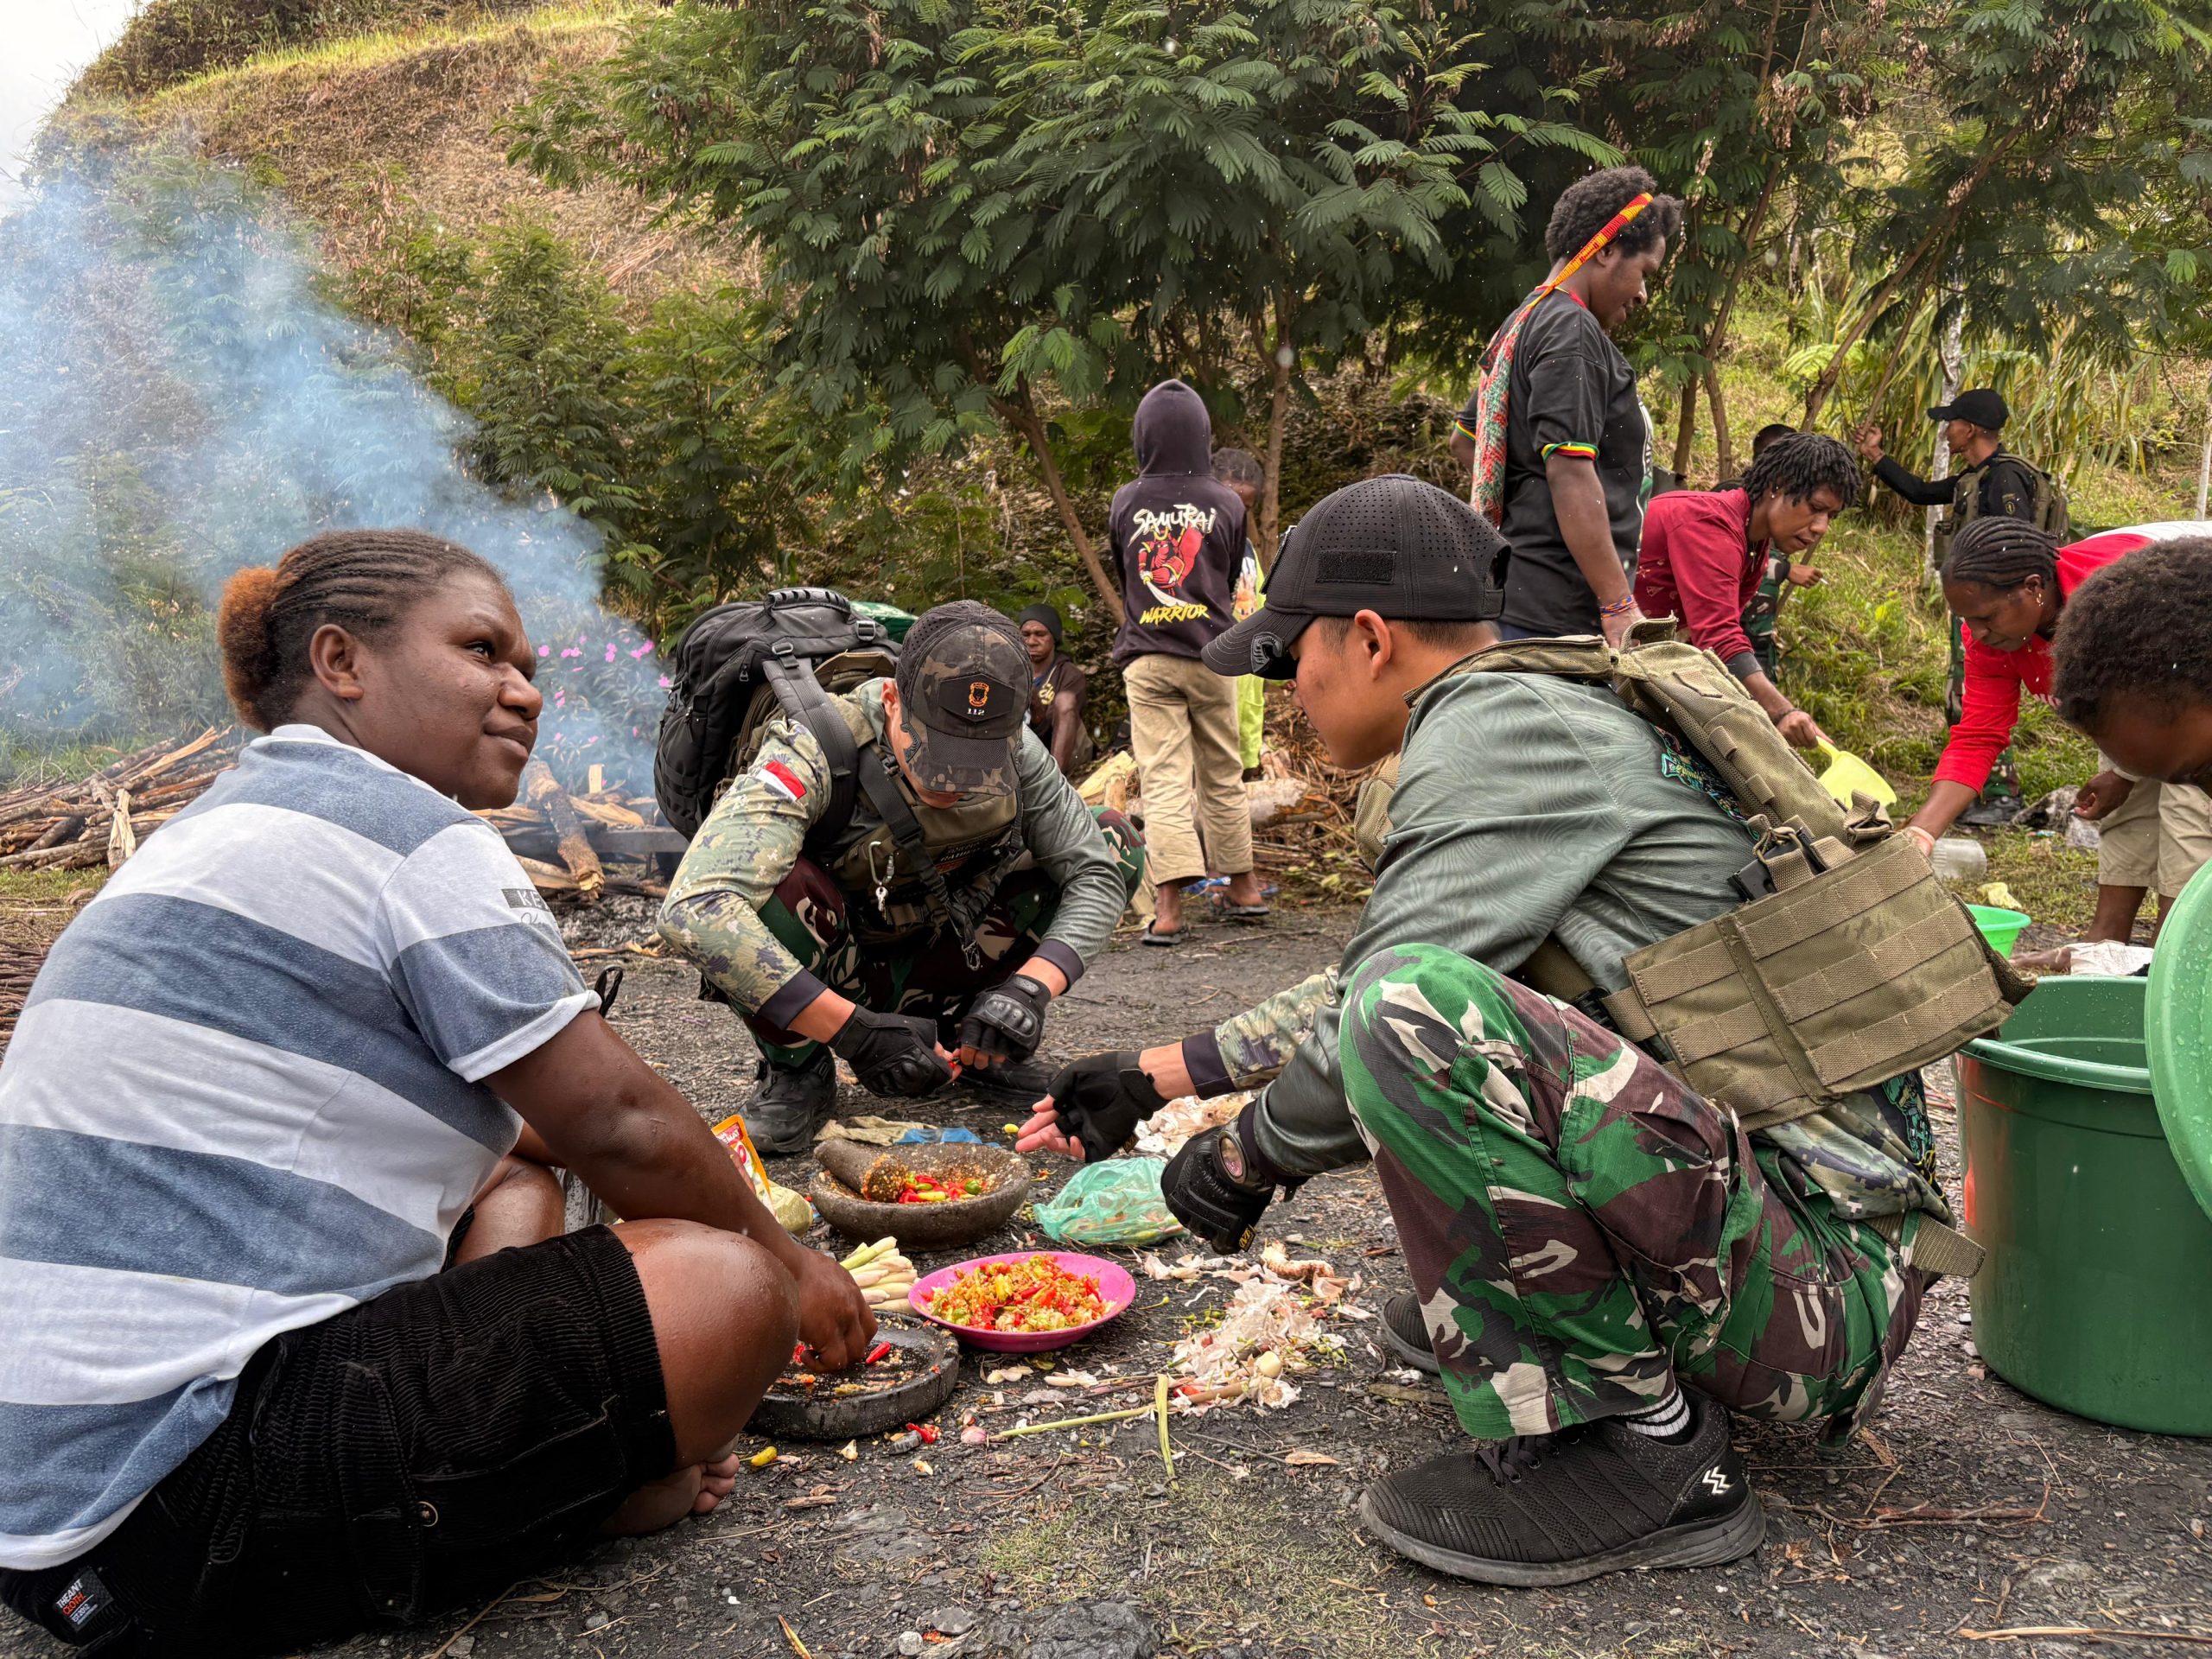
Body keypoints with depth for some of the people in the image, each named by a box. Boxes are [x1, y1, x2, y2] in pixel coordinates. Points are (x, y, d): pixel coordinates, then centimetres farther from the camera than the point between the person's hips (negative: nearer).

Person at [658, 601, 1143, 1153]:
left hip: (933, 954, 4)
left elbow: (1098, 874, -15)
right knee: (774, 886, -39)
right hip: (824, 973, -4)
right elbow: (692, 910, -45)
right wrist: (852, 1031, -48)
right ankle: (796, 1070, -8)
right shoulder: (815, 752, -33)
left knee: (1115, 839, -10)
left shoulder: (1014, 751, -18)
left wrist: (1031, 986, -35)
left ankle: (956, 1034, 3)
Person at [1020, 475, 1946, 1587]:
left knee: (1417, 1012, -31)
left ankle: (1633, 1438, -15)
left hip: (1820, 1276, -10)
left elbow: (1388, 1012, -19)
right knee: (1401, 992, 21)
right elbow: (1352, 989, 24)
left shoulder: (1506, 725, -15)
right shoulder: (1544, 721, 15)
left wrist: (1245, 1160, 1)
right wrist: (1154, 1076, 25)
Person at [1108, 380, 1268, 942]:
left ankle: (1169, 906, -16)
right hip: (1210, 655, 1)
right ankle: (1243, 888, 24)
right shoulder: (1226, 504, 0)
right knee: (1222, 776, 14)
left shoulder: (1124, 504, 1)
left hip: (1147, 659, -1)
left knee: (1161, 779, -5)